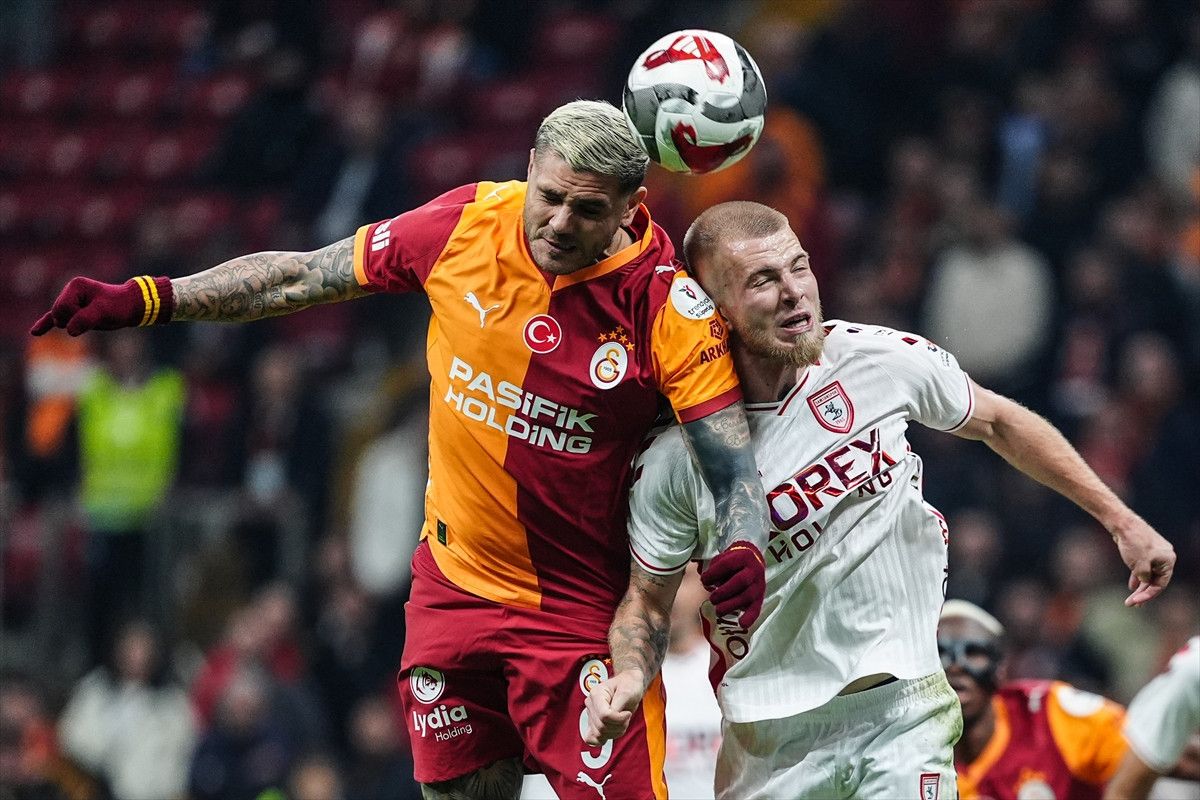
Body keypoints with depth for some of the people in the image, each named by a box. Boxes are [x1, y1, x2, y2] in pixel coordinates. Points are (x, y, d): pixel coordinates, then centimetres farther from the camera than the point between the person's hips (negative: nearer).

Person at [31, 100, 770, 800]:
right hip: (458, 585, 4)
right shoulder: (467, 225, -7)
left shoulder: (668, 304, -17)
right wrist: (148, 299, 3)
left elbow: (737, 467, -16)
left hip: (583, 612, -4)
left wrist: (743, 556, -38)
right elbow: (303, 277, 5)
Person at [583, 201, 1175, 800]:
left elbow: (997, 423, 13)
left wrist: (1120, 520, 17)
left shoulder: (887, 361, -5)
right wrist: (628, 677, -19)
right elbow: (649, 598, 2)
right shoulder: (675, 458, -11)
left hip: (902, 711, 1)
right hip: (772, 742, -1)